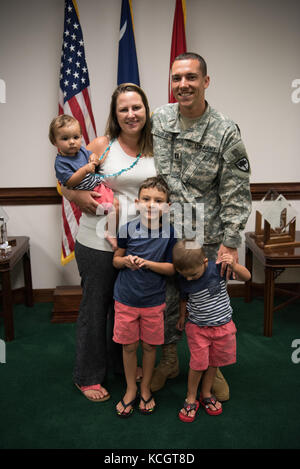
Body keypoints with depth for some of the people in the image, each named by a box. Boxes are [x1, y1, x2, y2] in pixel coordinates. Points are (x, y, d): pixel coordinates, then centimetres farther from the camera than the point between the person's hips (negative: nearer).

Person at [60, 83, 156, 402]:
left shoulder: (154, 149, 5)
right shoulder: (102, 145, -7)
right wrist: (82, 197, -24)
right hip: (98, 242, -4)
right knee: (95, 306, 7)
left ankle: (123, 364, 41)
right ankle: (87, 376, 27)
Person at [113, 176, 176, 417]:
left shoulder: (169, 233, -9)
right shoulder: (128, 229, -9)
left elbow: (172, 268, -6)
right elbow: (116, 260, 2)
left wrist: (147, 263, -21)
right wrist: (125, 260, -20)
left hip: (154, 300, 0)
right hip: (126, 299, 0)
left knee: (150, 346, 14)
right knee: (129, 346, 12)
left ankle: (145, 389, 37)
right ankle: (131, 390, 34)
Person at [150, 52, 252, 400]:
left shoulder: (226, 132, -10)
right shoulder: (160, 119, 0)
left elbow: (236, 194, -9)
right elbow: (165, 175, 1)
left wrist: (230, 243, -13)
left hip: (208, 237, -2)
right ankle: (169, 360, 37)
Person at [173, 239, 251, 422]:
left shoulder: (218, 268, -21)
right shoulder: (184, 280, -14)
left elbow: (246, 277, -18)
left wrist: (234, 265, -35)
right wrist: (182, 317, 11)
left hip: (223, 325, 1)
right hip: (197, 327, 0)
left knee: (214, 362, 14)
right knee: (198, 363, 0)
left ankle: (206, 394, 36)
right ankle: (191, 399, 21)